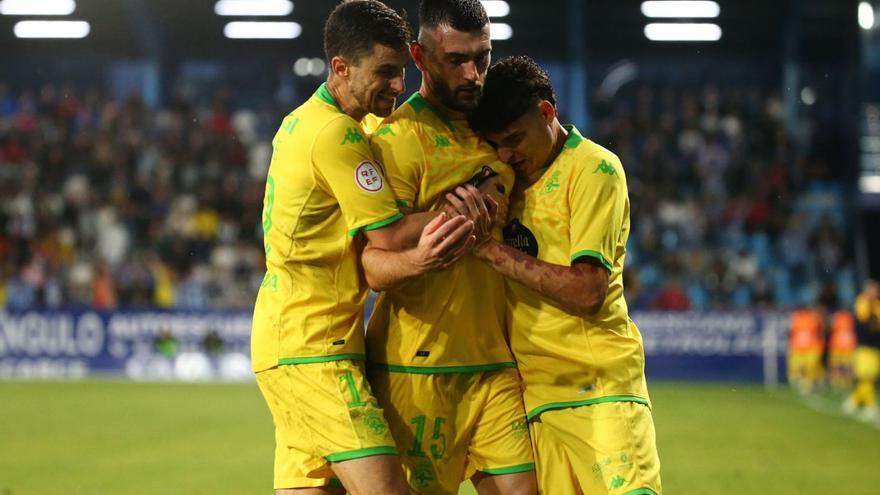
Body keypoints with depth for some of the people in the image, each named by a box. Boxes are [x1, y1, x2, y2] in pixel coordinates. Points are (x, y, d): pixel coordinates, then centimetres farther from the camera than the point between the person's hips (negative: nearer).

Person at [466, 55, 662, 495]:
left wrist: (494, 252, -13)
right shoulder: (513, 175, 15)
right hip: (532, 388, 6)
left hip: (599, 382, -6)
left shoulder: (594, 169, -5)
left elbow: (587, 290, -15)